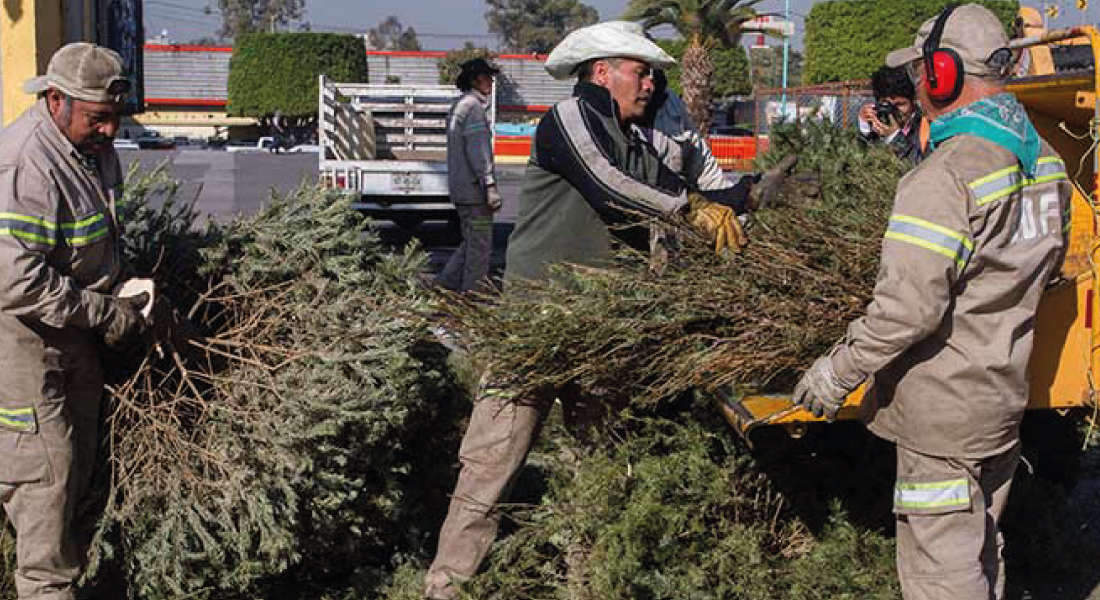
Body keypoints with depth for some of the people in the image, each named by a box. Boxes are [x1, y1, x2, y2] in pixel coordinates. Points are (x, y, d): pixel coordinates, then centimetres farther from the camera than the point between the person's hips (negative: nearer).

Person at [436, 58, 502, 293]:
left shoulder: (458, 106, 19)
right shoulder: (473, 106, -12)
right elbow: (478, 150, -20)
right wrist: (490, 186, -22)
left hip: (460, 186, 10)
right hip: (474, 188, -10)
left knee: (472, 243, 16)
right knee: (480, 245, -4)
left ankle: (444, 284, 13)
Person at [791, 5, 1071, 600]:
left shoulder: (945, 177, -24)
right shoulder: (1044, 161, 5)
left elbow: (907, 309, -25)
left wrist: (837, 372, -14)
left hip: (944, 411, -9)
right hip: (1005, 396, 9)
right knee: (982, 552, 22)